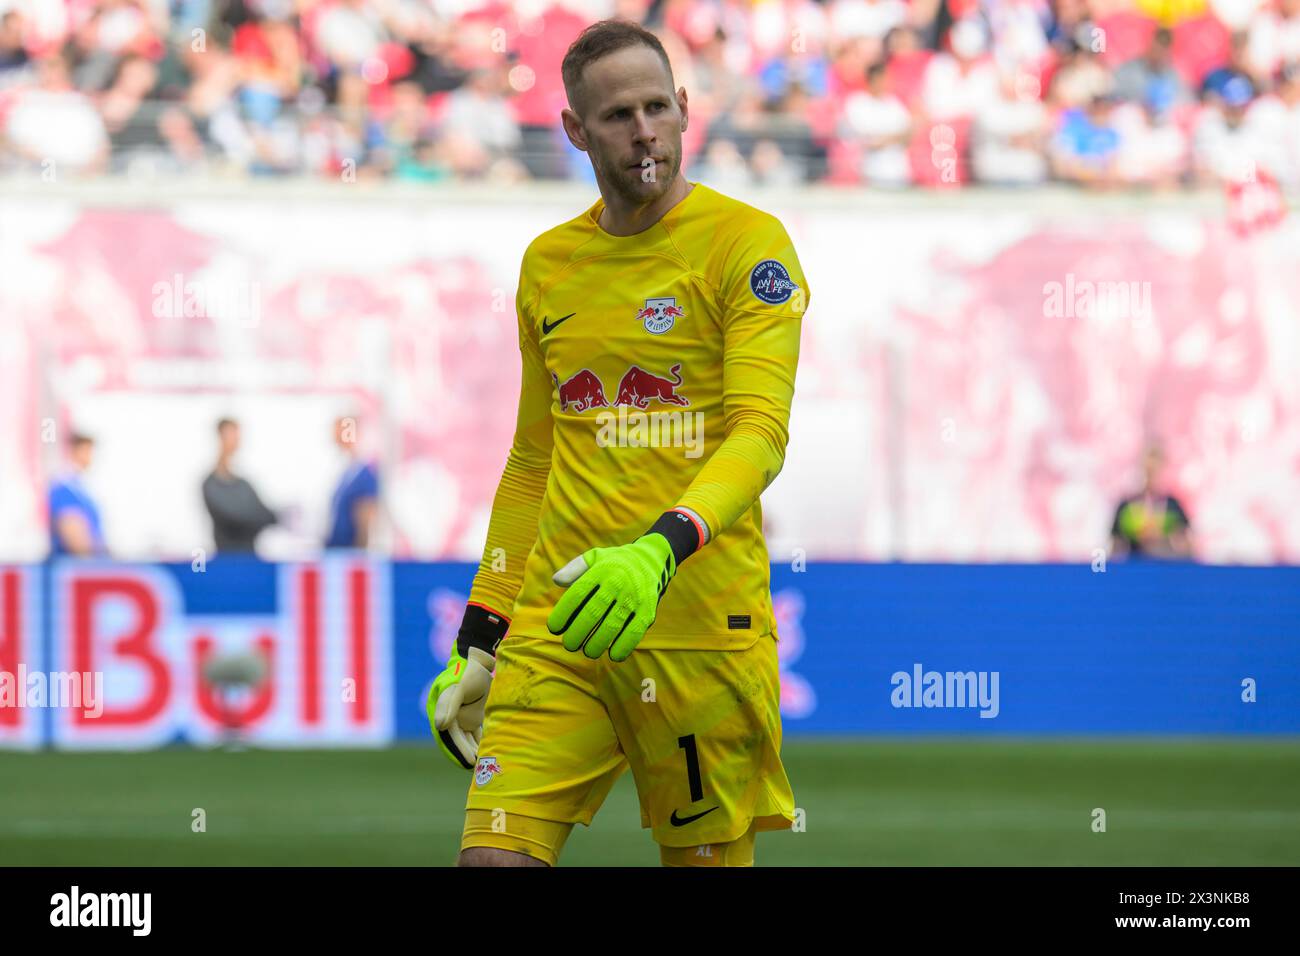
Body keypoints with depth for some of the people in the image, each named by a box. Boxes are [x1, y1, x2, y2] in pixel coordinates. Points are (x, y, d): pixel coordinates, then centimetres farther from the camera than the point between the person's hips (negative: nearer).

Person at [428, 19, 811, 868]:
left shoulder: (747, 242, -3)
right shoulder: (548, 264, 14)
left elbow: (761, 432, -14)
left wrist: (661, 550, -31)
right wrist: (479, 639, 19)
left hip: (702, 628, -4)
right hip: (558, 624, 4)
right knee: (496, 855, -10)